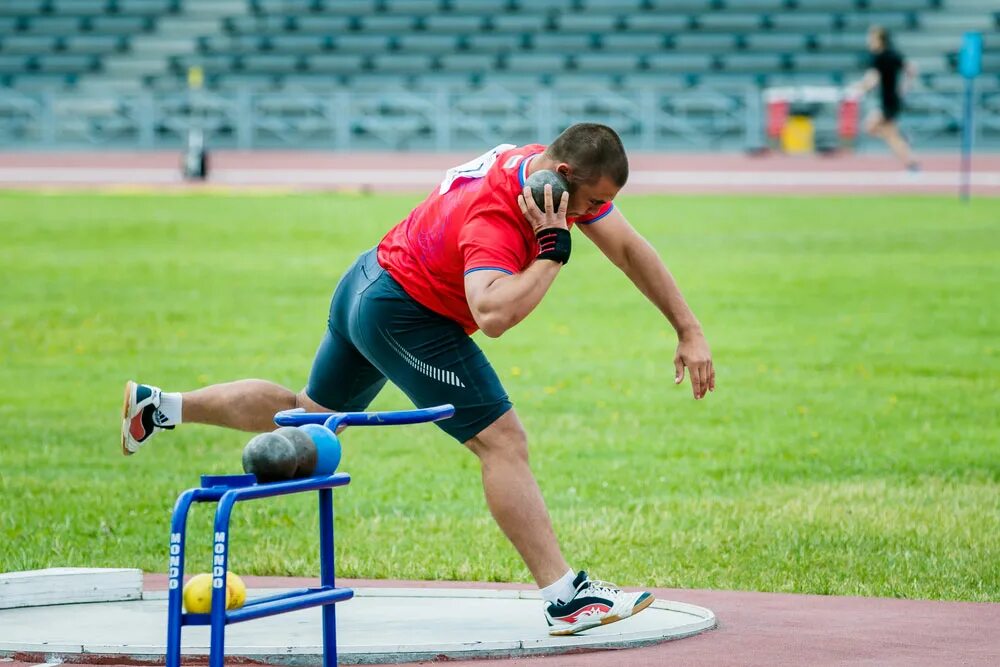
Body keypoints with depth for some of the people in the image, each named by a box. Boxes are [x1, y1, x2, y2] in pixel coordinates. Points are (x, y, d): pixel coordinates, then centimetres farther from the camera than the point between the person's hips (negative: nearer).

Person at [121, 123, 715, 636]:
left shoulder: (565, 176, -5)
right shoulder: (494, 213, -32)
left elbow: (631, 249, 2)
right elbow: (494, 313, -48)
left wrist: (689, 331, 1)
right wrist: (552, 251, -38)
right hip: (403, 313, -10)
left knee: (312, 414, 26)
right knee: (503, 441, -16)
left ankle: (158, 406, 31)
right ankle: (566, 598, -19)